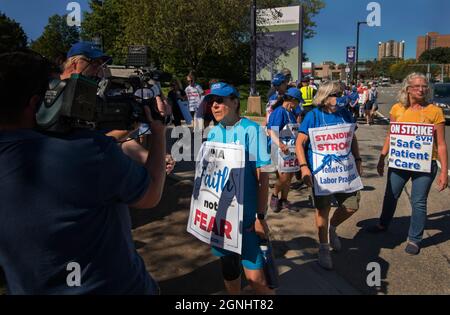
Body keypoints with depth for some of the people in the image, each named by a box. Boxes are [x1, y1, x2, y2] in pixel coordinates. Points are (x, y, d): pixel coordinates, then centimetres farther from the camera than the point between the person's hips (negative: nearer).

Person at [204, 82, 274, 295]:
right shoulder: (213, 133, 5)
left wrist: (261, 217, -13)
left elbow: (262, 176, -12)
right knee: (228, 267, 18)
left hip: (247, 214, -5)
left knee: (254, 276, -4)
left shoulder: (251, 130, -12)